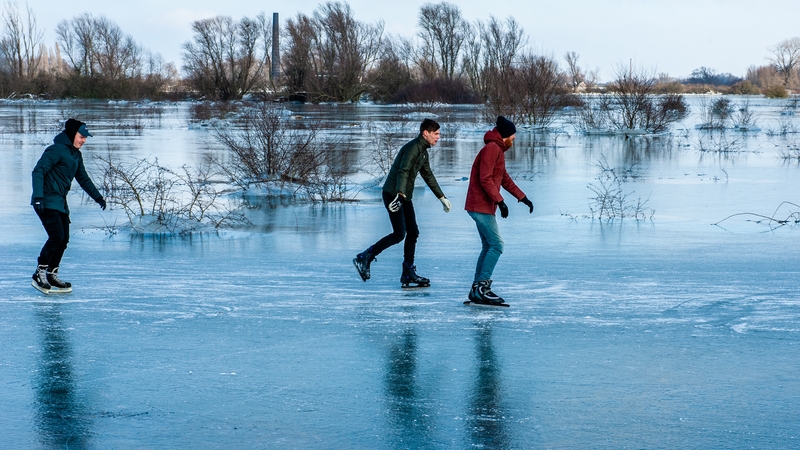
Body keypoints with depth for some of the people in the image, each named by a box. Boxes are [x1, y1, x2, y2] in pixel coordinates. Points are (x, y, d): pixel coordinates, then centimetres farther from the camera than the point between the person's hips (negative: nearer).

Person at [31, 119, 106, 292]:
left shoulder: (76, 155, 15)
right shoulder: (56, 150, -13)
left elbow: (83, 178, 26)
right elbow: (38, 171, -19)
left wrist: (97, 197, 25)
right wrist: (38, 197, -29)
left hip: (61, 203, 9)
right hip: (47, 202, -9)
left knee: (64, 239, 6)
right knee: (56, 236, -16)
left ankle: (52, 274, 16)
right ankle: (40, 273, -5)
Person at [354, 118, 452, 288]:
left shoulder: (423, 151, 16)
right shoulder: (413, 147, -16)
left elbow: (428, 176, 28)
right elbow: (403, 171, -29)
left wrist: (442, 197, 30)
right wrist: (399, 194, -42)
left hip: (405, 196, 10)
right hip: (393, 194, -10)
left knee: (413, 232, 7)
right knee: (399, 234, -14)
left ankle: (408, 274, 10)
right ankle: (364, 258, -5)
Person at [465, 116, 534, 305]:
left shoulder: (498, 150, 19)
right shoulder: (492, 148, -14)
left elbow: (505, 179, 26)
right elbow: (485, 179, -22)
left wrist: (523, 197, 24)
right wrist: (500, 201, -23)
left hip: (484, 207, 11)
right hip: (481, 206, -11)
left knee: (489, 247, 11)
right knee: (496, 245, -12)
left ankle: (477, 289, 13)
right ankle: (482, 287, -13)